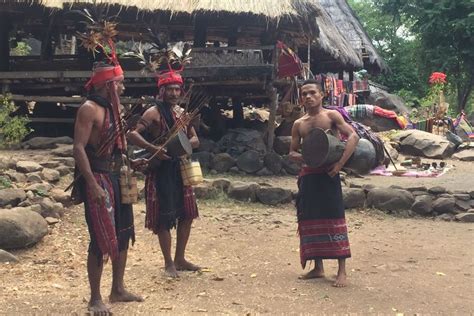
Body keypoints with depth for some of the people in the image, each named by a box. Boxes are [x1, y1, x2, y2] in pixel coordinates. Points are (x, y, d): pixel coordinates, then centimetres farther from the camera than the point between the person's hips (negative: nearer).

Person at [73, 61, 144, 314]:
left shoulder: (112, 108, 13)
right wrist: (93, 185, -27)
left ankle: (118, 290, 27)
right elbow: (79, 148, -21)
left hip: (116, 177, 9)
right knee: (101, 239, -6)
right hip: (98, 179, -9)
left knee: (123, 234, 14)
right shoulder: (89, 108, -14)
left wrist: (129, 161, 10)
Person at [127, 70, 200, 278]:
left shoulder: (182, 112, 11)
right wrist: (153, 148, -31)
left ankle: (180, 259, 25)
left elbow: (195, 139, 12)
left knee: (186, 214, 11)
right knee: (164, 218, -1)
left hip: (180, 168, 7)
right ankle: (169, 263, 12)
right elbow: (133, 134, -20)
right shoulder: (154, 113, -10)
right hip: (161, 170, -7)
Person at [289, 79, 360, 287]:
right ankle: (318, 267, 19)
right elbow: (292, 152, 17)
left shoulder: (331, 116, -1)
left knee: (334, 218, -8)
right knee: (311, 219, 8)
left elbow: (353, 136, -10)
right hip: (307, 174, 6)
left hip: (328, 174, -5)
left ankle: (342, 271, -4)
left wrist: (340, 163, -19)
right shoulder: (298, 124, 13)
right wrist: (302, 157, -8)